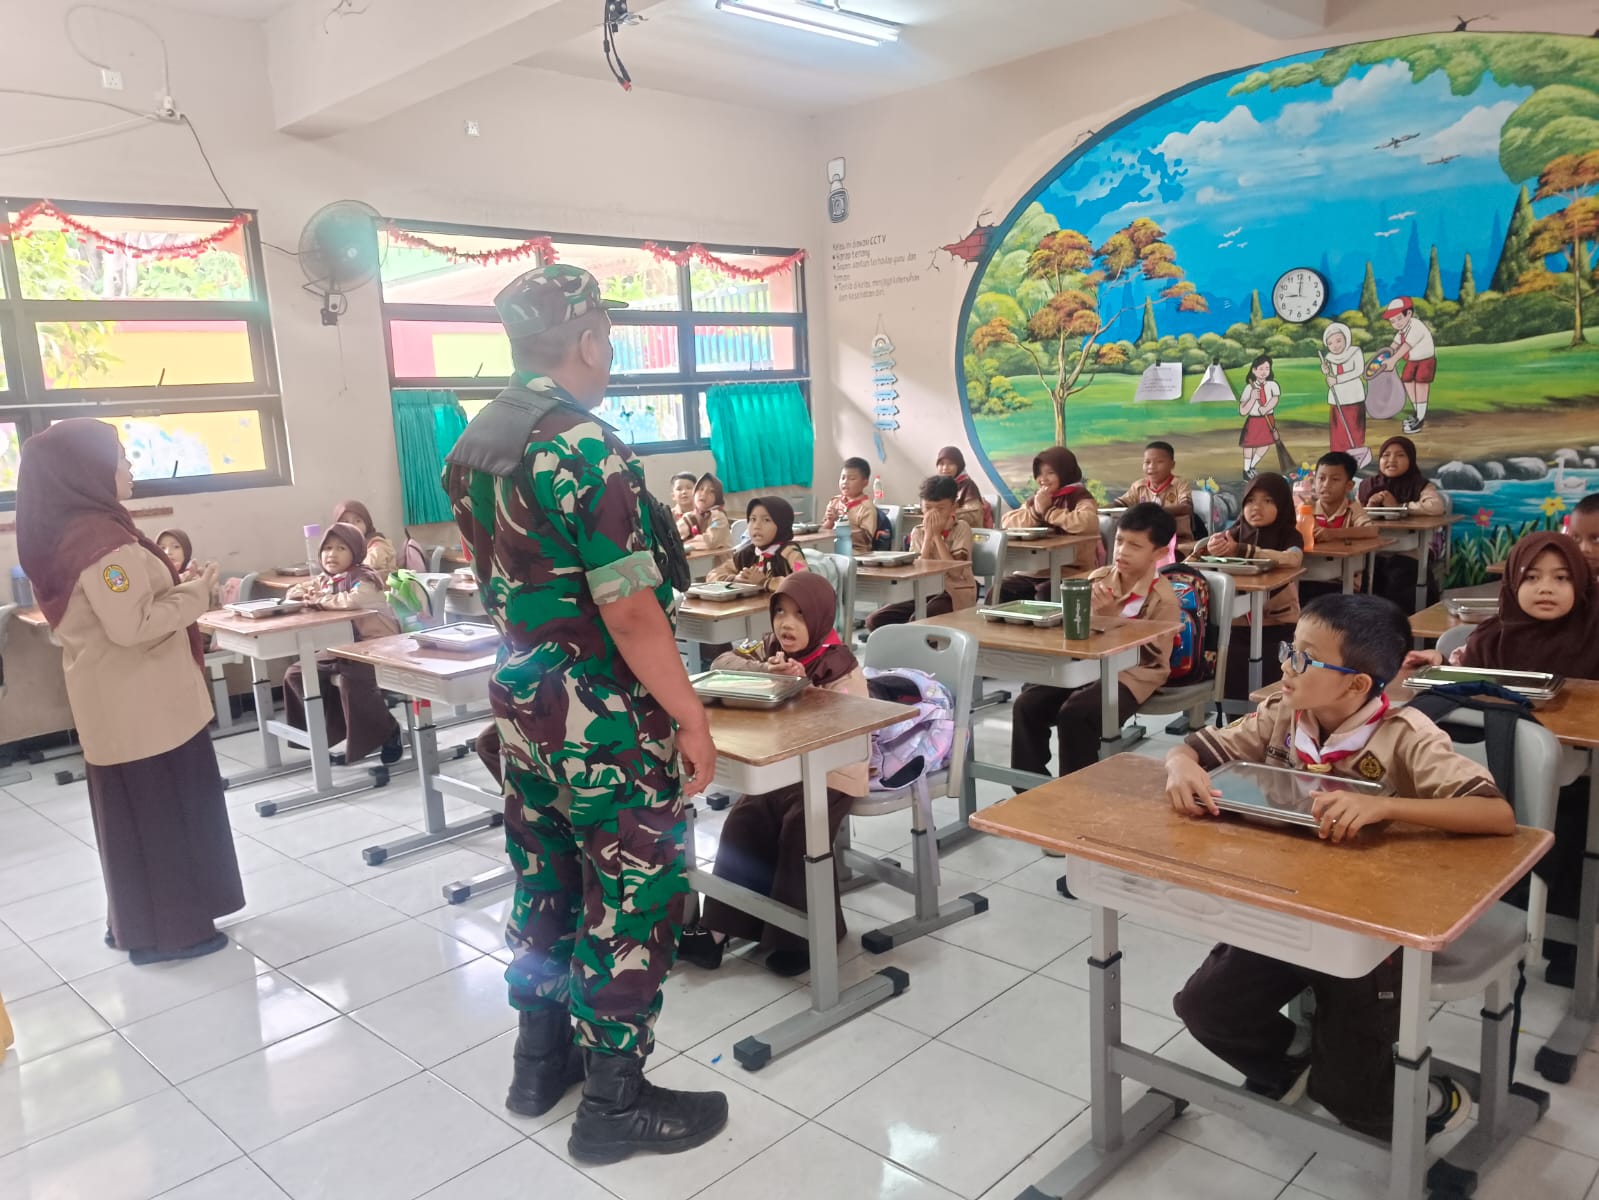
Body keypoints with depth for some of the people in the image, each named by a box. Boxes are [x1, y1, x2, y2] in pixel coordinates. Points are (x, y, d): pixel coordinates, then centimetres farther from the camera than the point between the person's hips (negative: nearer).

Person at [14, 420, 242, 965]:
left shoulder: (70, 531, 9)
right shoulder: (97, 538, -22)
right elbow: (132, 624, -26)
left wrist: (179, 590, 13)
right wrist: (195, 593, -15)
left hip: (119, 700, 10)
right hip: (139, 701, -10)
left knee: (132, 811, 18)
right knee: (163, 811, 1)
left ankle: (137, 921, 30)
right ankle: (168, 929, 12)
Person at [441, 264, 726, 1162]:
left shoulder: (475, 445, 7)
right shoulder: (585, 446, -21)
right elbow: (629, 611, -23)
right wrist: (690, 716, -16)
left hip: (523, 701, 9)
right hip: (603, 715, -9)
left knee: (546, 884, 20)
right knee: (630, 900, 5)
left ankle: (541, 1061, 35)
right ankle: (616, 1102, 18)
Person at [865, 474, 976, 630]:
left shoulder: (961, 529, -5)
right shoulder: (918, 532, 5)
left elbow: (955, 571, -17)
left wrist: (937, 535, -15)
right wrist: (928, 535, -12)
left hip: (955, 595, -5)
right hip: (925, 593, 5)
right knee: (876, 620, -14)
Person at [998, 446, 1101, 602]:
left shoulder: (1080, 498, -2)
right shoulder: (1035, 498, 17)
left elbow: (1088, 522, -25)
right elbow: (1007, 523, 5)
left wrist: (1047, 511, -13)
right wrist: (1036, 511, -11)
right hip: (1033, 571, 6)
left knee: (1043, 596, -34)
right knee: (998, 592, -17)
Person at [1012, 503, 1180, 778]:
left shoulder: (1163, 599, -11)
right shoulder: (1098, 578, 5)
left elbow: (1150, 656, -17)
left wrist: (1112, 616, -24)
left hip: (1131, 676, -6)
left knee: (1075, 714, -31)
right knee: (1027, 704, -15)